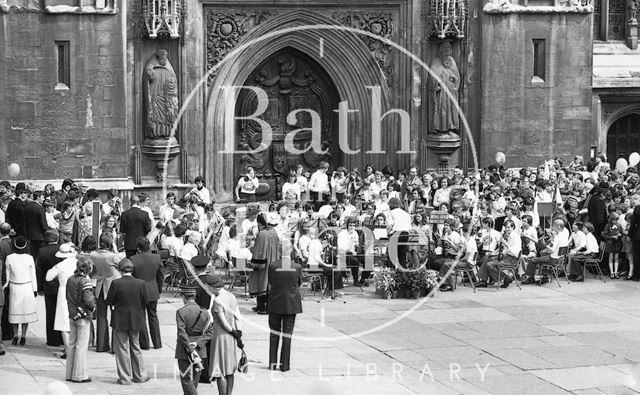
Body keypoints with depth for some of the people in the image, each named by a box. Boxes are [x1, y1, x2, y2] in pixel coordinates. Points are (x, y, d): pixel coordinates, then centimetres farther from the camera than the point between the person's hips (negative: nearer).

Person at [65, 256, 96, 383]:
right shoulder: (85, 281, -17)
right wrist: (93, 306, -5)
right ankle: (79, 375, 2)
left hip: (72, 316, 7)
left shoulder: (70, 279, 5)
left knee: (71, 344, 13)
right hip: (83, 317, -7)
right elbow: (88, 300, -23)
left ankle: (70, 374, 19)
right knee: (81, 345, -1)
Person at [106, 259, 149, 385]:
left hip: (120, 321, -3)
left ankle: (125, 378, 8)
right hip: (136, 321, 3)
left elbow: (109, 301, -10)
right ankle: (140, 375, 23)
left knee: (122, 349, 6)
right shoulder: (140, 283, -7)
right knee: (135, 347, 18)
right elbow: (145, 301, 1)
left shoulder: (116, 283, -15)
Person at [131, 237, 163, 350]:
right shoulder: (157, 258, -4)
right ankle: (157, 343, 18)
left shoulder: (133, 259, -15)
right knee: (153, 317, 16)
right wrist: (159, 290, 17)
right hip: (153, 293, 4)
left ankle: (144, 344, 10)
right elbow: (161, 276, 4)